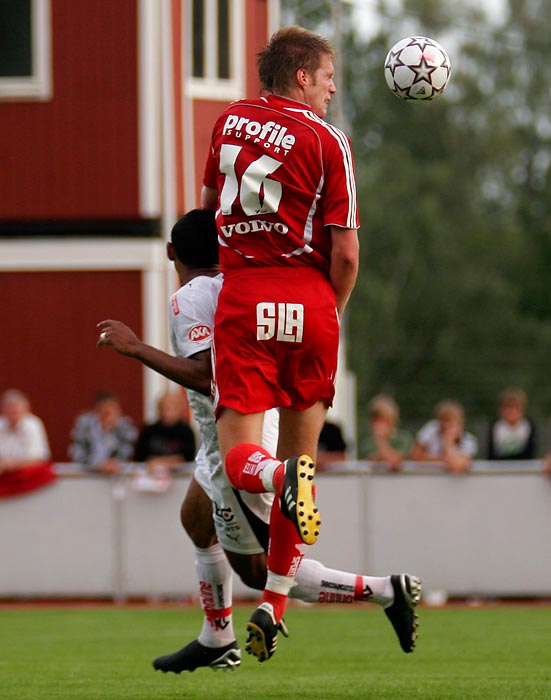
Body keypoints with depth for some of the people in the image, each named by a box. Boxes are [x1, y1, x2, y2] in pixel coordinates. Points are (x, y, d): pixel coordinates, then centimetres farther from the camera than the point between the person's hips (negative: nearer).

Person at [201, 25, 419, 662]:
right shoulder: (327, 141, -4)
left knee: (239, 459, -2)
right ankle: (273, 606, 11)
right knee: (300, 452, 12)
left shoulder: (230, 121, 9)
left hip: (241, 301, 1)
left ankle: (282, 476, -38)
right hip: (309, 305, -1)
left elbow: (207, 206, 24)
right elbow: (346, 252, -6)